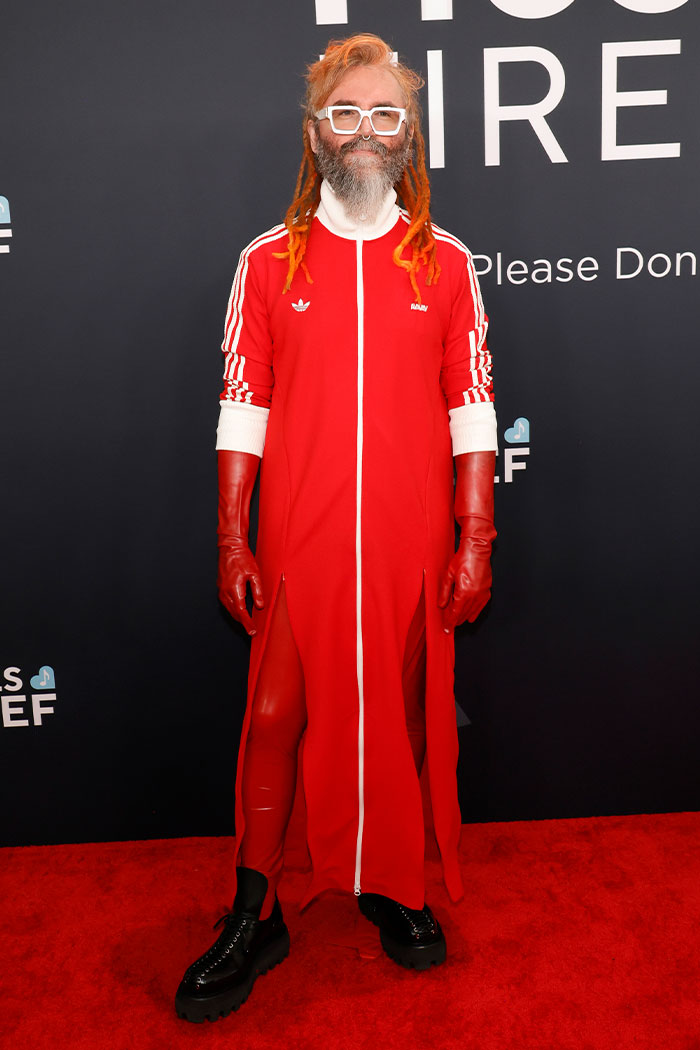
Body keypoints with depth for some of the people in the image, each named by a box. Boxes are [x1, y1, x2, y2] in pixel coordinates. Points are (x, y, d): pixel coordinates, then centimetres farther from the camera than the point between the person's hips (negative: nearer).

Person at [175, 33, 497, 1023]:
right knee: (277, 716, 4)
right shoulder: (267, 262, 5)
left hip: (412, 544, 1)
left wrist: (474, 540, -1)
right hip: (297, 541, 0)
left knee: (401, 715, 11)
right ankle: (254, 917, 22)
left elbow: (472, 406, 4)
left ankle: (393, 883, 34)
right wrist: (232, 541, -1)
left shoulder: (446, 263, 6)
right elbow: (243, 406, 3)